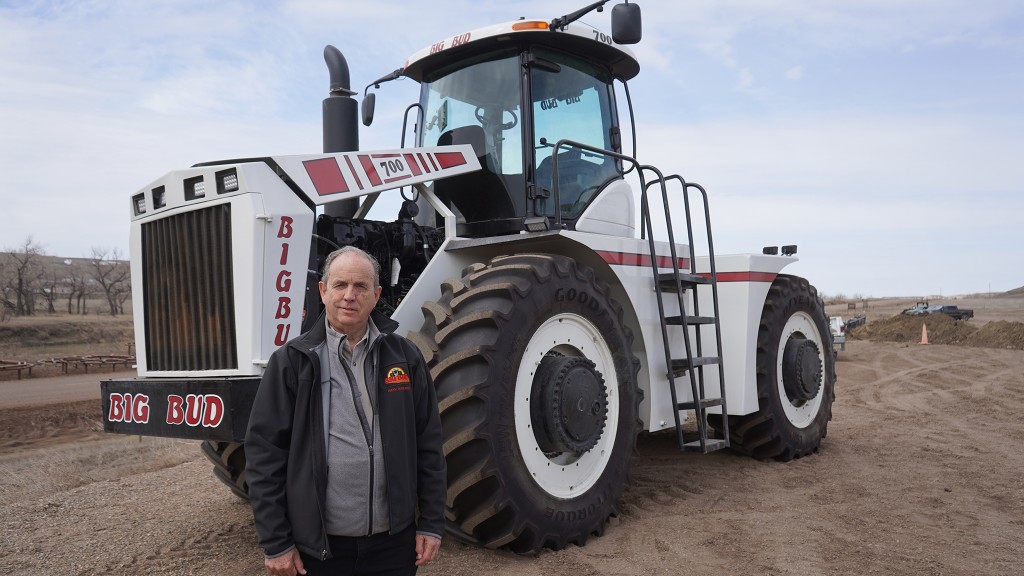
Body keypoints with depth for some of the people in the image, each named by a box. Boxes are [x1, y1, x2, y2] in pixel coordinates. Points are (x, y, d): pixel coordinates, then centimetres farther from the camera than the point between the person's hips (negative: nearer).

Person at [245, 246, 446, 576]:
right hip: (318, 546, -1)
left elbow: (428, 444, 4)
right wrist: (275, 543, -6)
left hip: (394, 541, 2)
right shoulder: (292, 361, -5)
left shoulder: (404, 357, 1)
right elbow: (264, 452, -5)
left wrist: (431, 523, 3)